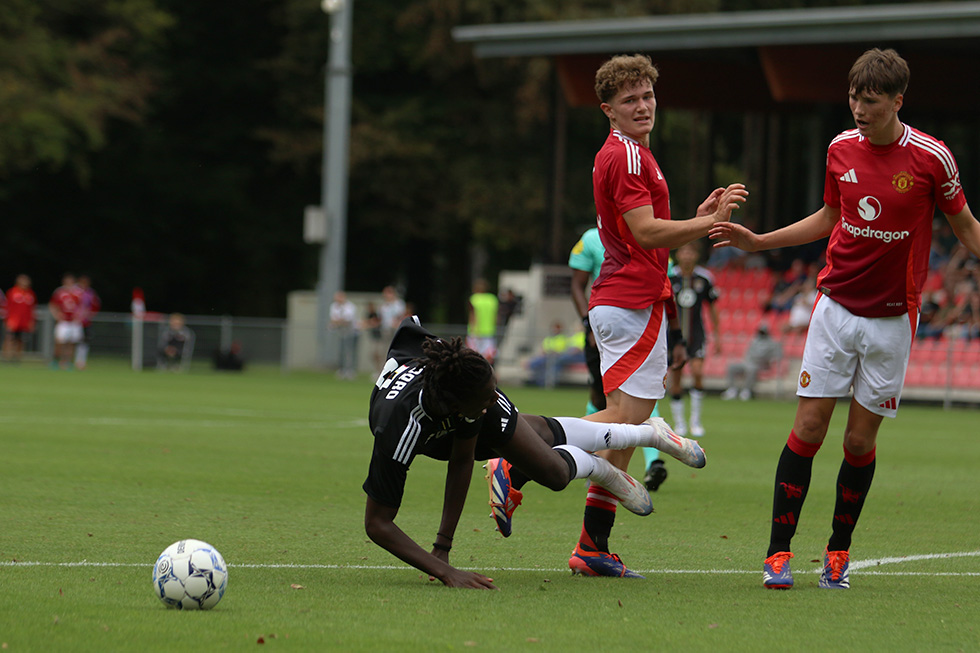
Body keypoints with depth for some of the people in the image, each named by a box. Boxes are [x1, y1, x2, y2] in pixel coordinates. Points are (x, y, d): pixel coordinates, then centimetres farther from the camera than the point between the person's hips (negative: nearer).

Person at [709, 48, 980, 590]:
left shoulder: (931, 157, -9)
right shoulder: (841, 148, 1)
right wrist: (758, 241, 12)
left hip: (891, 318, -2)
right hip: (836, 306, 2)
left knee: (861, 440, 2)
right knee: (808, 428, -4)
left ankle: (838, 550, 19)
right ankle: (778, 553, -1)